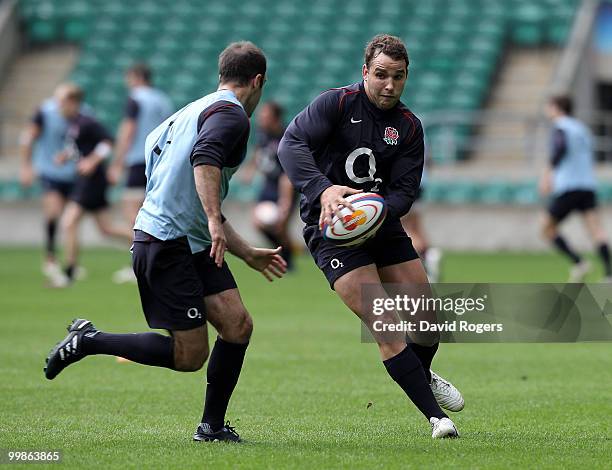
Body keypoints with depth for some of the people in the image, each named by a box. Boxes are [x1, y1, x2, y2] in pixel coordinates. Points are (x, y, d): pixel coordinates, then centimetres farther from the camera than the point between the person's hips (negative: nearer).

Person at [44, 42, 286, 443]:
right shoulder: (231, 115, -8)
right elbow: (204, 158, -30)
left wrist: (249, 254, 32)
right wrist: (214, 222, -36)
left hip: (194, 244, 10)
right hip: (167, 246, -10)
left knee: (238, 325, -2)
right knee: (190, 356, -7)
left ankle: (212, 425, 6)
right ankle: (88, 341, 4)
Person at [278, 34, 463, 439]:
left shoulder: (409, 127, 3)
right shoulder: (338, 103, -9)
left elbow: (405, 191, -3)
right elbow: (291, 144, -23)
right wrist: (323, 189, -39)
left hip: (382, 224, 6)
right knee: (385, 325, -17)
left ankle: (423, 377, 42)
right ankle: (435, 416, -14)